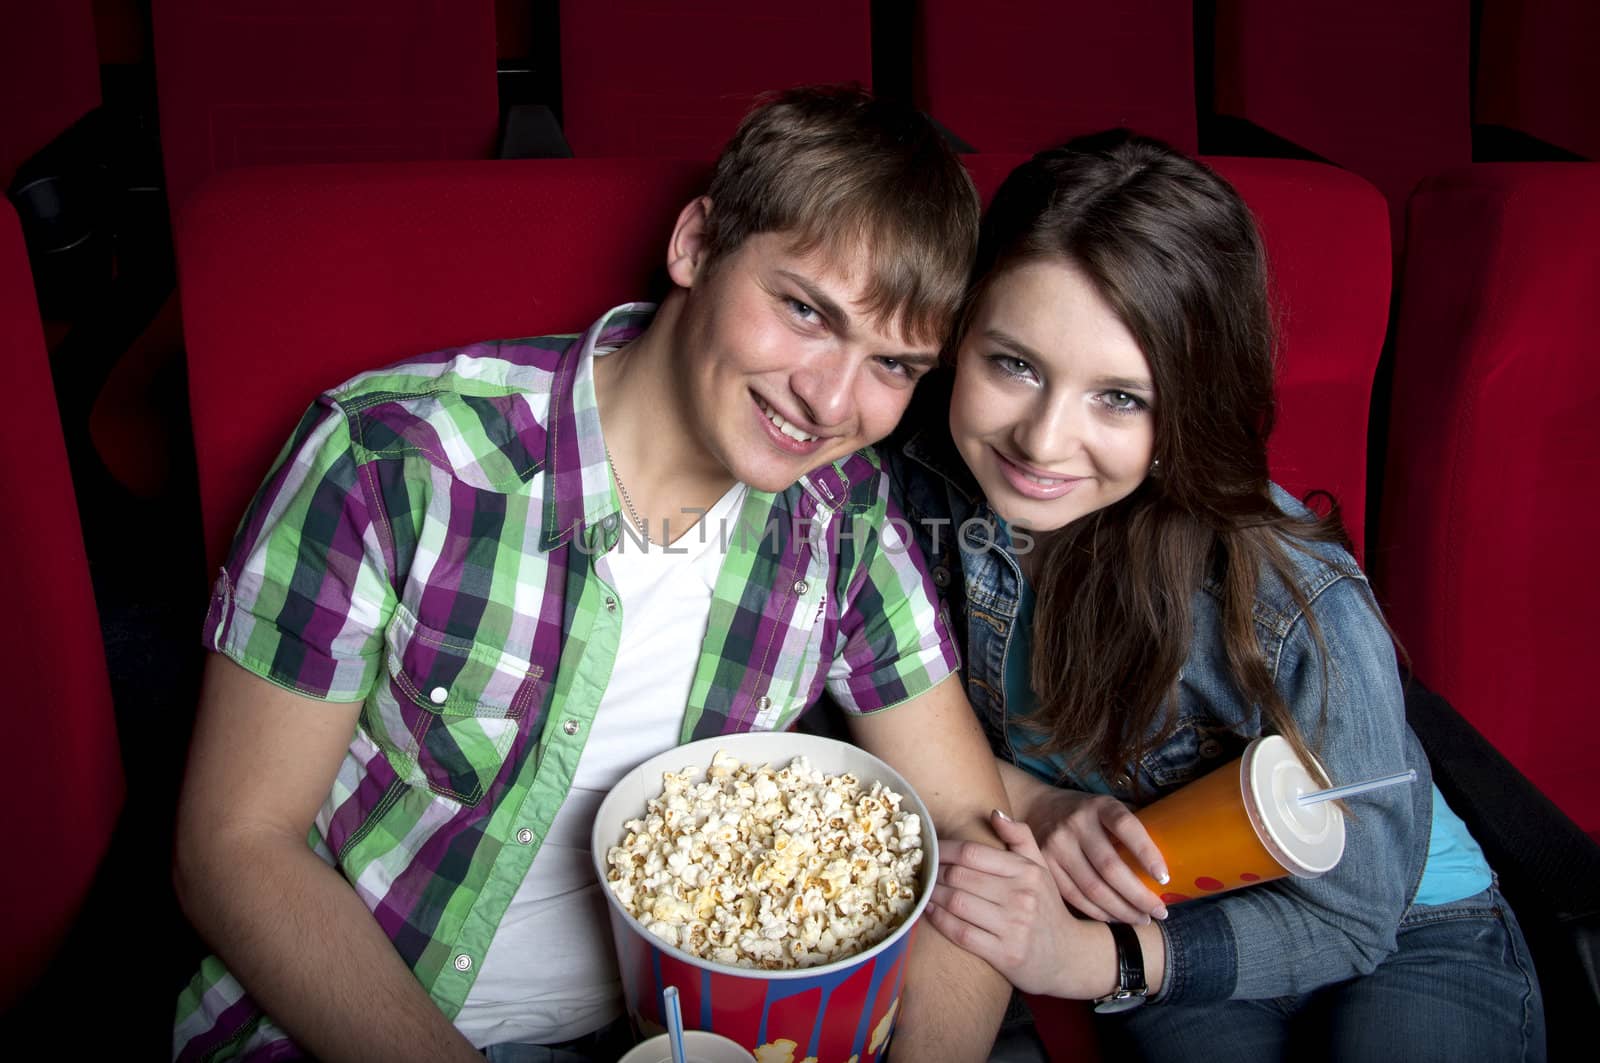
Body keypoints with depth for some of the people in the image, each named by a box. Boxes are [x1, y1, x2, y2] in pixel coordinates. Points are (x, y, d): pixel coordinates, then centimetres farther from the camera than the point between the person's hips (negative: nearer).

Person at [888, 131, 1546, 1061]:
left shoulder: (1300, 613, -31)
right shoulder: (918, 472, -22)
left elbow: (1347, 915, -17)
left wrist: (1095, 962, -29)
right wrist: (1037, 805, -24)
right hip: (1147, 919, 0)